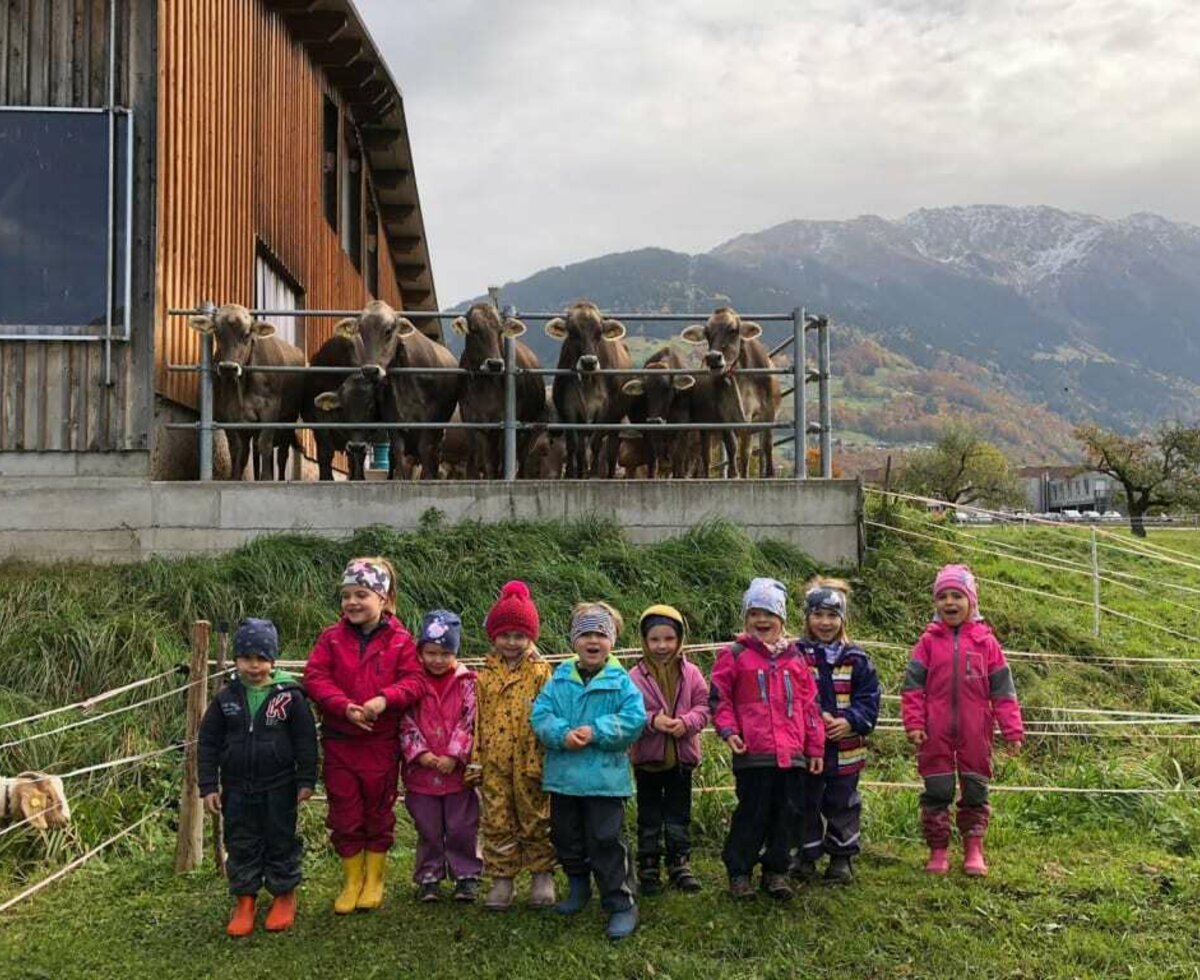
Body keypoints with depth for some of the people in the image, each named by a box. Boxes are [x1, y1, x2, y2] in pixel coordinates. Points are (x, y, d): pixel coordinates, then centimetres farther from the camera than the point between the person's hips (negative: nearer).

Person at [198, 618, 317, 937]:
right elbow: (208, 742, 3)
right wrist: (209, 786, -2)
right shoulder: (226, 698, -1)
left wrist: (306, 780, -6)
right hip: (237, 788, 2)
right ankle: (244, 901, 23)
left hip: (279, 787, -2)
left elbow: (306, 739, -4)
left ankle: (284, 896, 25)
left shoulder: (289, 695, -8)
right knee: (241, 845, 10)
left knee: (281, 841, 9)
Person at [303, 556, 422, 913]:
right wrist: (345, 707, -22)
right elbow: (315, 677, -8)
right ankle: (352, 881, 26)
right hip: (339, 740, 1)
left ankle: (374, 880, 29)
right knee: (344, 814, 9)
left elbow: (413, 681, -9)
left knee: (379, 812, 12)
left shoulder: (400, 640, -5)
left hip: (382, 741, -1)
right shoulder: (332, 638, -1)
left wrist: (384, 699, -27)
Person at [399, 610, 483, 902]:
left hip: (458, 769, -1)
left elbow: (469, 722, -7)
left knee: (462, 829, 8)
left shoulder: (467, 682, -2)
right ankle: (428, 877, 26)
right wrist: (420, 753, -15)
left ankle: (467, 875, 23)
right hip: (422, 770, 1)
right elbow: (406, 722, -3)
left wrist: (454, 756, -15)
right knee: (428, 830, 13)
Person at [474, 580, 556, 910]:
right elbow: (477, 718, 7)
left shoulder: (540, 672, -3)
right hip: (494, 762, 3)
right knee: (496, 821, 8)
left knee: (536, 818, 8)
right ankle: (501, 879, 19)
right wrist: (475, 758, 3)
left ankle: (543, 876, 22)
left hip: (529, 760, -2)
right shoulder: (485, 674, 6)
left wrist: (546, 759, -9)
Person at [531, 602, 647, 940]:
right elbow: (540, 715, -3)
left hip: (605, 777, -4)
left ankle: (621, 904, 9)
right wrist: (562, 735, -20)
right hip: (563, 775, 4)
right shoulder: (560, 679, 2)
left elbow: (634, 720, -14)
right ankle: (578, 886, 41)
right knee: (565, 837, 18)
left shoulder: (620, 681, -6)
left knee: (606, 842, -2)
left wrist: (596, 732, -21)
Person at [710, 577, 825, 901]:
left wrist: (815, 747, 13)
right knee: (751, 815, 2)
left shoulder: (794, 657, 12)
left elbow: (809, 704, 14)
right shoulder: (735, 655, 0)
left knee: (786, 814, 10)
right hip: (753, 753, -4)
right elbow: (719, 697, 1)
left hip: (792, 754, 4)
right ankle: (739, 872, 17)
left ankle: (775, 871, 24)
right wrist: (728, 730, -12)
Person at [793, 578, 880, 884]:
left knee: (842, 804, 12)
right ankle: (806, 857, 23)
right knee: (807, 804, 9)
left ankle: (842, 858, 25)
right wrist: (815, 718, -21)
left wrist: (851, 721, -17)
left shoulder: (856, 660, 2)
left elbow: (869, 700, 0)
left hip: (846, 749, 2)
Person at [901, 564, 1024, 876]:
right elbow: (913, 685, -2)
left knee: (975, 791, 10)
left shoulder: (985, 641, -1)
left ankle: (974, 850, 23)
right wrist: (914, 724, -9)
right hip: (936, 733, 0)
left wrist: (1012, 730, -1)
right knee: (936, 792, 7)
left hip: (975, 733, 0)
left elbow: (1002, 689, 1)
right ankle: (938, 850, 18)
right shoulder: (929, 640, -2)